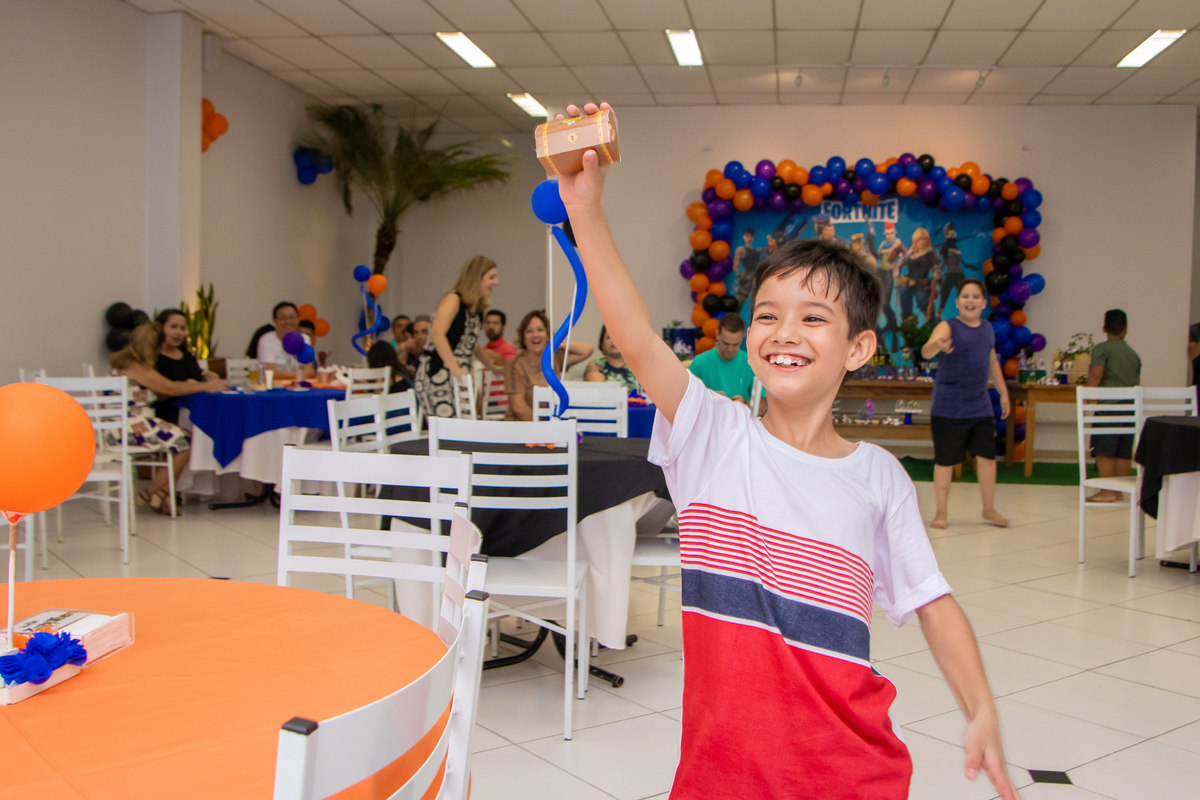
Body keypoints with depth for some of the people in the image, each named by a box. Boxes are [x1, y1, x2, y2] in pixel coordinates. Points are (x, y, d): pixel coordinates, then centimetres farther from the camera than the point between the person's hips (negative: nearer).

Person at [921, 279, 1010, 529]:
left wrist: (1003, 393, 24)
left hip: (980, 405, 5)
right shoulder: (948, 327, -8)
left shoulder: (988, 329, 10)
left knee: (987, 456, 5)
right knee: (945, 460, 1)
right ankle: (941, 511, 13)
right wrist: (937, 346, -50)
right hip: (948, 407, -5)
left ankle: (989, 508, 22)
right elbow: (926, 352, -28)